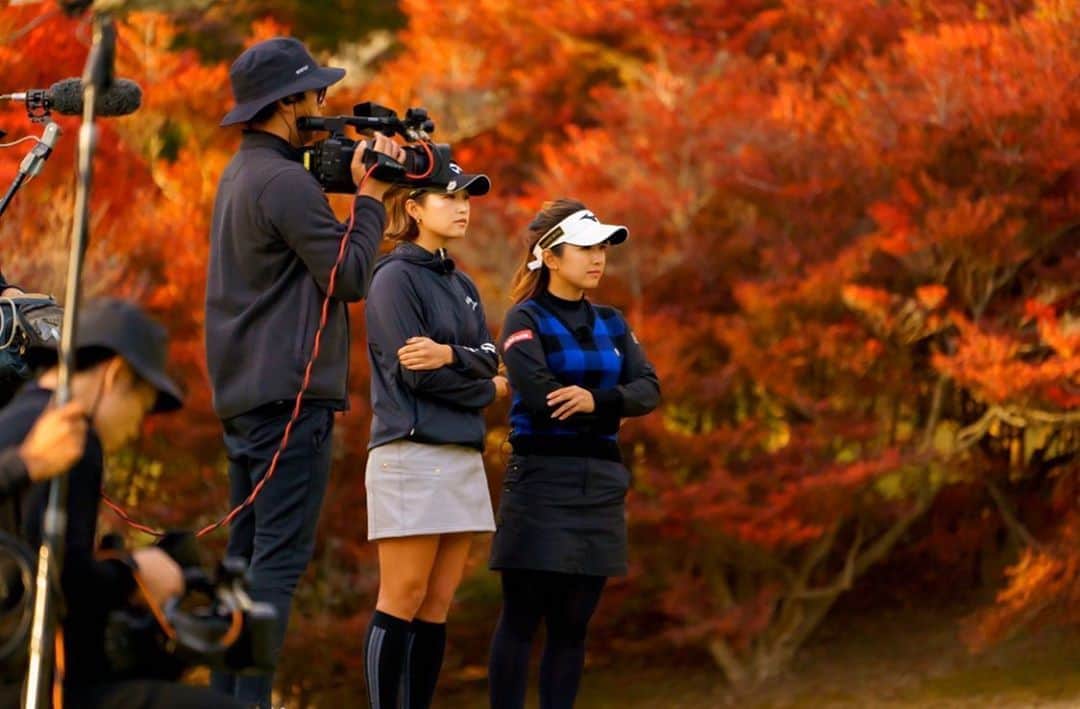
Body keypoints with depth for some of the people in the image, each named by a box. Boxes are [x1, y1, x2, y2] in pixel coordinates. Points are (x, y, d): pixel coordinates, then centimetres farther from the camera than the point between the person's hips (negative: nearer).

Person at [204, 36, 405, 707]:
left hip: (244, 394, 10)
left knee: (248, 552, 10)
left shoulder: (241, 174, 17)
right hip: (291, 396, -10)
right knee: (282, 554, -11)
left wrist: (353, 180, 10)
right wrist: (370, 197, -3)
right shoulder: (285, 181, -14)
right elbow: (351, 275, -13)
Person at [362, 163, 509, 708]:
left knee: (438, 604, 4)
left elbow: (489, 360, 7)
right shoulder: (396, 278, -4)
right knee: (403, 602, -8)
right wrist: (487, 390, 1)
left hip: (463, 454, 7)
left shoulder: (462, 286, 19)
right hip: (411, 453, -7)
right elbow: (414, 372, -12)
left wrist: (451, 354, -15)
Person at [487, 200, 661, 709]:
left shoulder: (610, 324, 15)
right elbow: (541, 397, -17)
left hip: (600, 485, 6)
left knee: (572, 623, 5)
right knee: (522, 618, -6)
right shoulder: (525, 320, -2)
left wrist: (597, 401, -18)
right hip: (541, 480, -6)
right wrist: (614, 408, -6)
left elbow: (648, 390, 1)